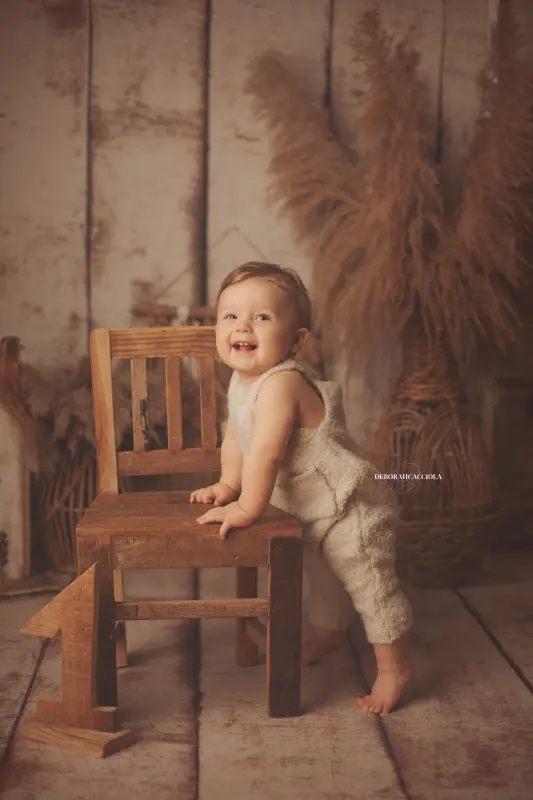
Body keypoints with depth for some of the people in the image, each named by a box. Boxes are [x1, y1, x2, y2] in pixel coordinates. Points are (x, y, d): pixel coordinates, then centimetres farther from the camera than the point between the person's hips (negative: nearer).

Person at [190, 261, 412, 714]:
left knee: (370, 584, 0)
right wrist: (227, 486, 13)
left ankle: (394, 667, 16)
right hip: (312, 511, 10)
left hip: (349, 509, -10)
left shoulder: (280, 384, -32)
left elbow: (266, 453, -34)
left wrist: (246, 509, -26)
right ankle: (328, 634, 52)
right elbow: (235, 439, 14)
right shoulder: (241, 383, 0)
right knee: (322, 576, 29)